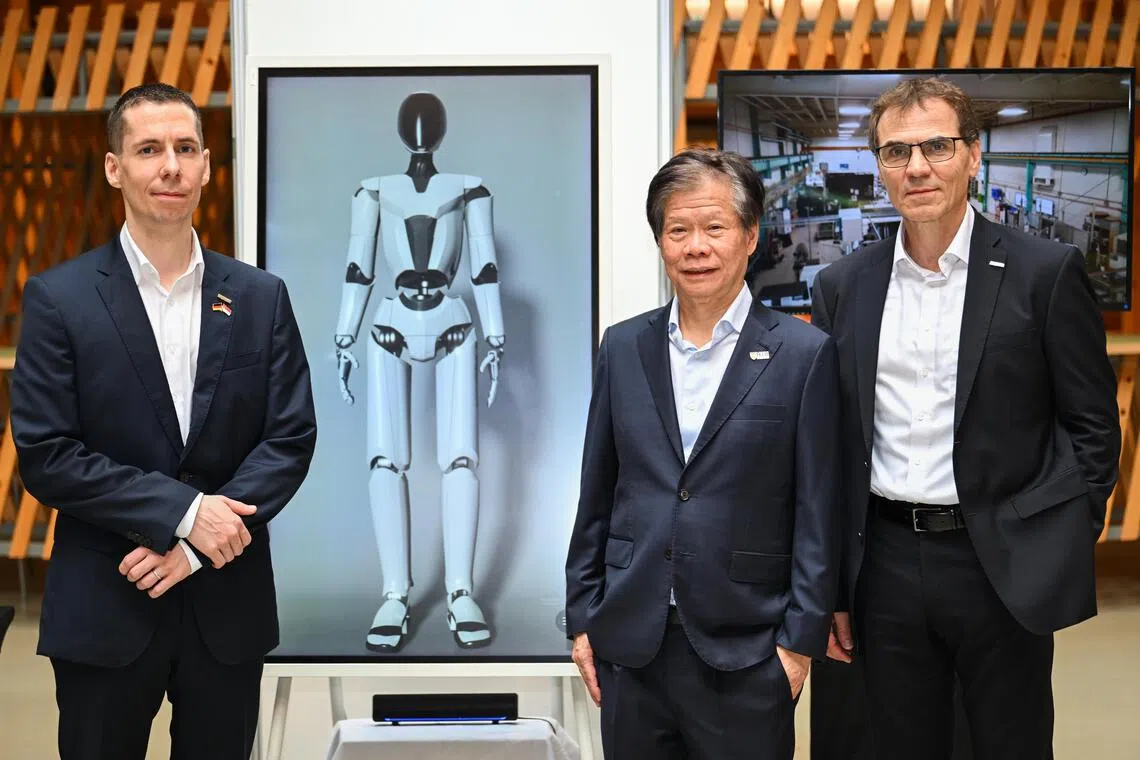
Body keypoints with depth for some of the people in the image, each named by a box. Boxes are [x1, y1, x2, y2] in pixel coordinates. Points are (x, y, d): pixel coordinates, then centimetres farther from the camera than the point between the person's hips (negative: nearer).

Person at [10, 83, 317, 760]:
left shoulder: (261, 297, 4)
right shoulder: (60, 298, -4)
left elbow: (292, 438, 0)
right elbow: (45, 456, -9)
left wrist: (199, 543, -12)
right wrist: (183, 512, -16)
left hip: (229, 607, 2)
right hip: (105, 609, -2)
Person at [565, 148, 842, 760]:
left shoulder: (804, 354, -4)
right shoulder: (623, 347, 7)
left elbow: (817, 515, -4)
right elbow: (597, 496, 10)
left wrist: (800, 640, -7)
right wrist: (582, 618, 8)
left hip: (746, 653, -3)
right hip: (630, 643, 3)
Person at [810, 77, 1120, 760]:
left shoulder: (1045, 272, -4)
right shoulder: (843, 287, 6)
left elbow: (1092, 423, -1)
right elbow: (830, 443, 9)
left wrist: (1064, 546, -9)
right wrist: (829, 585, 6)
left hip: (1004, 566, -3)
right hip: (888, 565, 3)